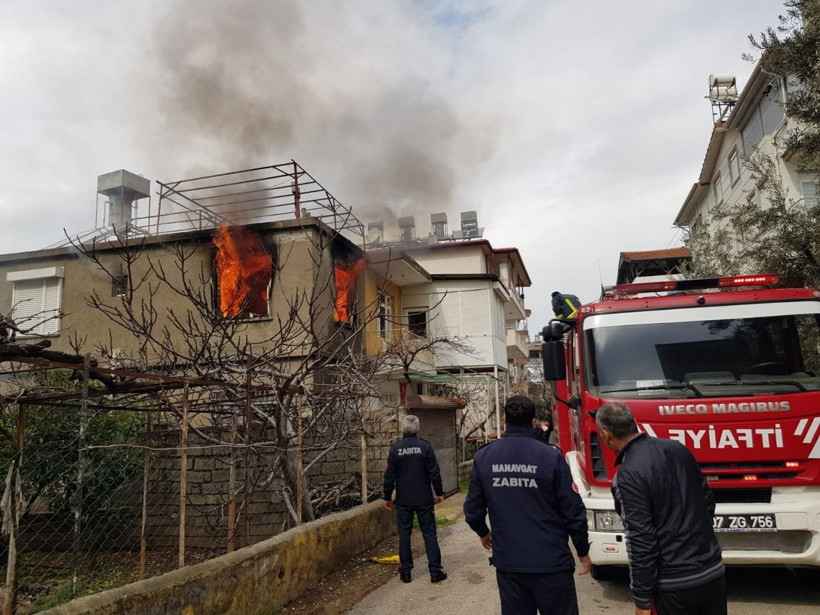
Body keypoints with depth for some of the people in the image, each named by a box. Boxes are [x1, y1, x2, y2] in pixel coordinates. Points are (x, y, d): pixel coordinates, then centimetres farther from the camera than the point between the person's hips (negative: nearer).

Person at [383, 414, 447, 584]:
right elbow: (434, 473, -6)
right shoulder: (425, 447, -8)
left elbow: (389, 476, -2)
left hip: (403, 500, 1)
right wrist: (439, 493, 5)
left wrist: (387, 497, 8)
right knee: (429, 533, 6)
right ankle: (435, 571, 6)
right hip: (424, 499, -1)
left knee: (404, 535, 9)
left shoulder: (395, 449, -5)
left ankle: (405, 572, 15)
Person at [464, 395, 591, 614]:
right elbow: (573, 511, -9)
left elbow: (473, 510, 1)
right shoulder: (551, 456, -13)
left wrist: (483, 533, 22)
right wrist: (583, 551, 6)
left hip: (508, 562, 3)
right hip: (551, 562, -3)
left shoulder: (483, 458, -4)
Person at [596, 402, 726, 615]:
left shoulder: (628, 475, -19)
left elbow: (641, 541, -19)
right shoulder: (677, 448, 2)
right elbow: (708, 501, 13)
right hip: (714, 570, 7)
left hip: (676, 584, -6)